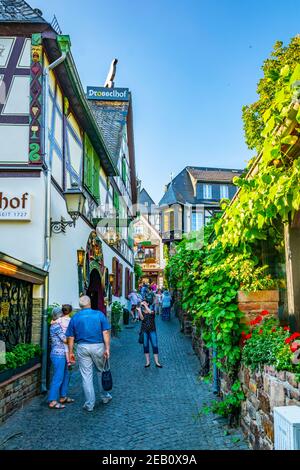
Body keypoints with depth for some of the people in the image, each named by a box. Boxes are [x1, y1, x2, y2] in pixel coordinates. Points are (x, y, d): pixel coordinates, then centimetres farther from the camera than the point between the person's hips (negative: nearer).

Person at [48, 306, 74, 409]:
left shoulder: (55, 325, 15)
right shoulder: (56, 325, -15)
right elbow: (65, 339, -17)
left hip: (61, 354, 10)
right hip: (58, 355, -10)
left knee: (65, 375, 17)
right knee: (58, 377, -7)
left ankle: (63, 397, 26)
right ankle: (52, 401, -3)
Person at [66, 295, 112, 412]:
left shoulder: (75, 317, 3)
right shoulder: (99, 314, 0)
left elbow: (70, 337, 4)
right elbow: (106, 333, -5)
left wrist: (71, 352, 11)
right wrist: (107, 348, -4)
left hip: (82, 348, 0)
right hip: (98, 346, 0)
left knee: (86, 375, 5)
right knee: (101, 371, 19)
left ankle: (89, 404, 10)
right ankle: (105, 396, 31)